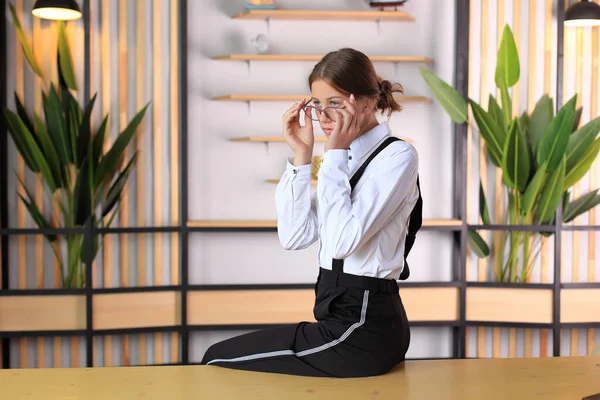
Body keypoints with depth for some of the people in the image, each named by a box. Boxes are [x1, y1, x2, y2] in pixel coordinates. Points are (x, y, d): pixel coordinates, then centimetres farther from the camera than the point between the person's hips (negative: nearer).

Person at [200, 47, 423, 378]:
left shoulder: (397, 156, -13)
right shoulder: (345, 156, 11)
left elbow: (344, 241, -26)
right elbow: (294, 237, 1)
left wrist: (335, 154, -19)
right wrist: (301, 156, -6)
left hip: (363, 330, -8)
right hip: (342, 319, 8)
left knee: (218, 360, -1)